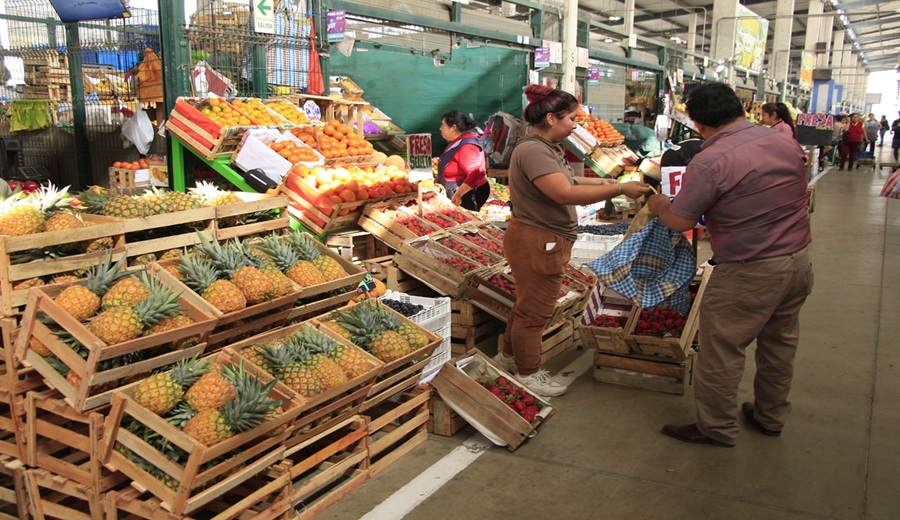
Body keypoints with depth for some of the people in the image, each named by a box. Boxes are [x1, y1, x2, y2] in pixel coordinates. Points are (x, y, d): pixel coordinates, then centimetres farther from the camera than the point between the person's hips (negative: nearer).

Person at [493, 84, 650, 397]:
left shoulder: (545, 148, 11)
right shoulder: (534, 151, -24)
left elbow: (564, 181, 21)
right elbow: (565, 194, -32)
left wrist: (602, 182, 7)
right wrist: (620, 189, -28)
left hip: (542, 242, 11)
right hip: (537, 243, -11)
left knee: (527, 304, 23)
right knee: (534, 311, 4)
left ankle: (508, 356, 40)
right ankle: (529, 373, 20)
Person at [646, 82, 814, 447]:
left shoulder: (710, 162, -20)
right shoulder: (786, 145, 3)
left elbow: (680, 222, -14)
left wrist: (659, 207, 6)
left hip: (749, 273, -8)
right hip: (799, 262, 8)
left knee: (721, 350, 7)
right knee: (779, 343, 22)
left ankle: (718, 428, 20)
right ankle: (771, 415, 39)